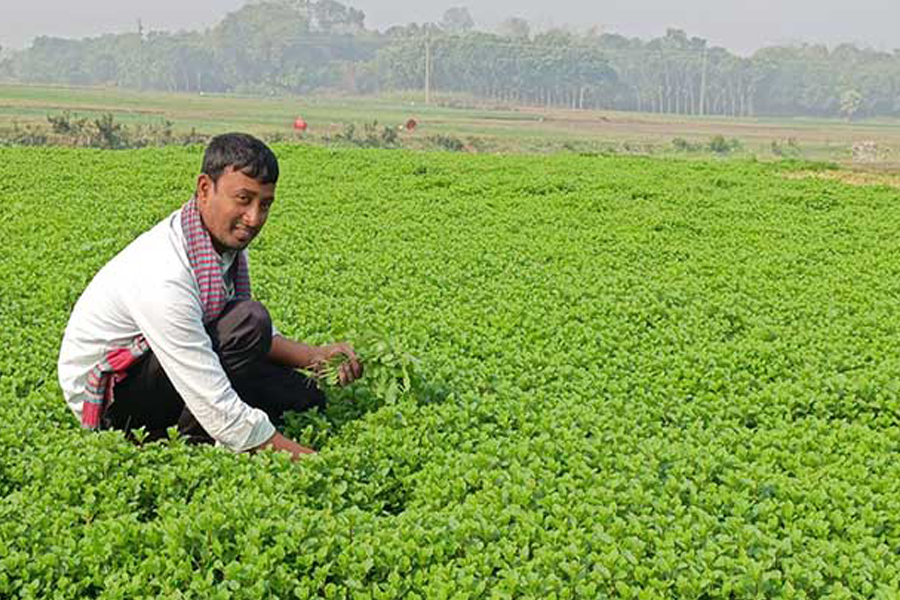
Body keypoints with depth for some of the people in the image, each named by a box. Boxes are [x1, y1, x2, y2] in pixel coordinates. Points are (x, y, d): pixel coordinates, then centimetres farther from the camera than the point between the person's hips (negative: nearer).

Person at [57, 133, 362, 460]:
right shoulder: (163, 276, -34)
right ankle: (191, 444, -15)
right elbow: (218, 409, -34)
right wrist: (306, 458, -34)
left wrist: (313, 356, -8)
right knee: (248, 320, -28)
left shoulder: (225, 236, -7)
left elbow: (260, 336, 8)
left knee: (309, 399, 3)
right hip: (107, 398, -8)